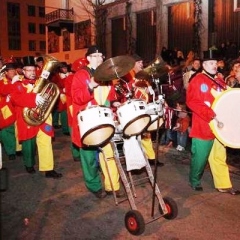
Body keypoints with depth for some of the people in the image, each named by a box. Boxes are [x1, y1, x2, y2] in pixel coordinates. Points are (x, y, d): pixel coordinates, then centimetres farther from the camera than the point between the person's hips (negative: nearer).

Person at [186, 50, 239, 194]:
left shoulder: (220, 82, 14)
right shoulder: (197, 80, -7)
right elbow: (192, 102, -17)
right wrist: (211, 114, -25)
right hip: (203, 127, -6)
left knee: (220, 157, 11)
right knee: (200, 157, 5)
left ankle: (224, 185, 20)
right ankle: (195, 181, 25)